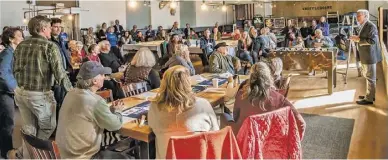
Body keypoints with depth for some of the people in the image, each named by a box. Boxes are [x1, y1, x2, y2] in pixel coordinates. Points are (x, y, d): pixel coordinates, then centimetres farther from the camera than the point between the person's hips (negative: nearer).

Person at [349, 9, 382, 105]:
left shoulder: (370, 26, -17)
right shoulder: (363, 26, 14)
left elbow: (372, 40, -24)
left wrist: (358, 39, -22)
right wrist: (356, 38, 8)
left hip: (369, 56, -10)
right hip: (365, 56, 10)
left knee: (370, 77, -2)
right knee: (367, 76, 19)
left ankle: (369, 99, 4)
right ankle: (370, 95, 31)